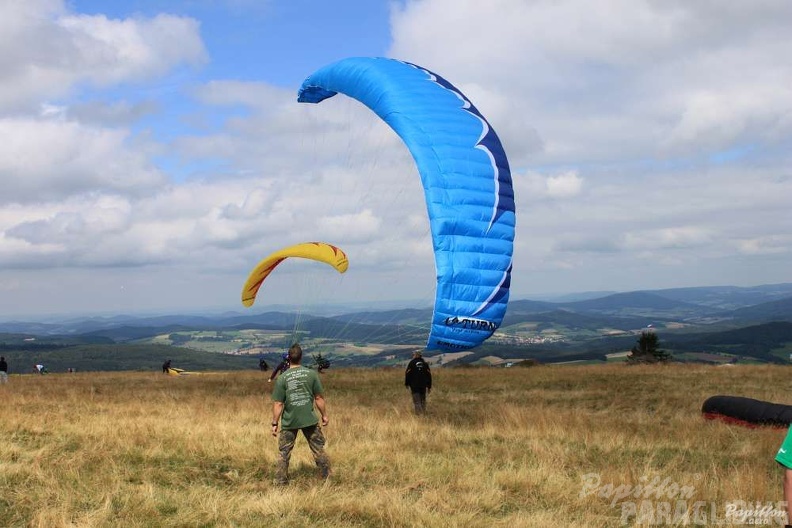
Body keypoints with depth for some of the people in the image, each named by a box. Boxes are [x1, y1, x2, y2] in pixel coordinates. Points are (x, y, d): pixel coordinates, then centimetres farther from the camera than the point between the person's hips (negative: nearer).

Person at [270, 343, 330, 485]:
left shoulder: (282, 378, -8)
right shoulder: (312, 374, -5)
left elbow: (278, 404, -7)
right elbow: (319, 398, 0)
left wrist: (274, 423, 1)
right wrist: (324, 415, 12)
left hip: (289, 422, -1)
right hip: (310, 420, 1)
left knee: (284, 453, 10)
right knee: (318, 449, 14)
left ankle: (281, 481, 13)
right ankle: (326, 475, 21)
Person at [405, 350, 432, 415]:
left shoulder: (411, 363, -2)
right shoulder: (425, 364, 8)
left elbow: (407, 374, -3)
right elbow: (429, 375, 7)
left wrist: (406, 384, 9)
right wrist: (429, 386, 12)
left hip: (414, 385, -3)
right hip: (423, 386, 3)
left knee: (417, 401, -3)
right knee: (423, 401, 14)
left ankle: (419, 413, -13)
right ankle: (424, 413, 16)